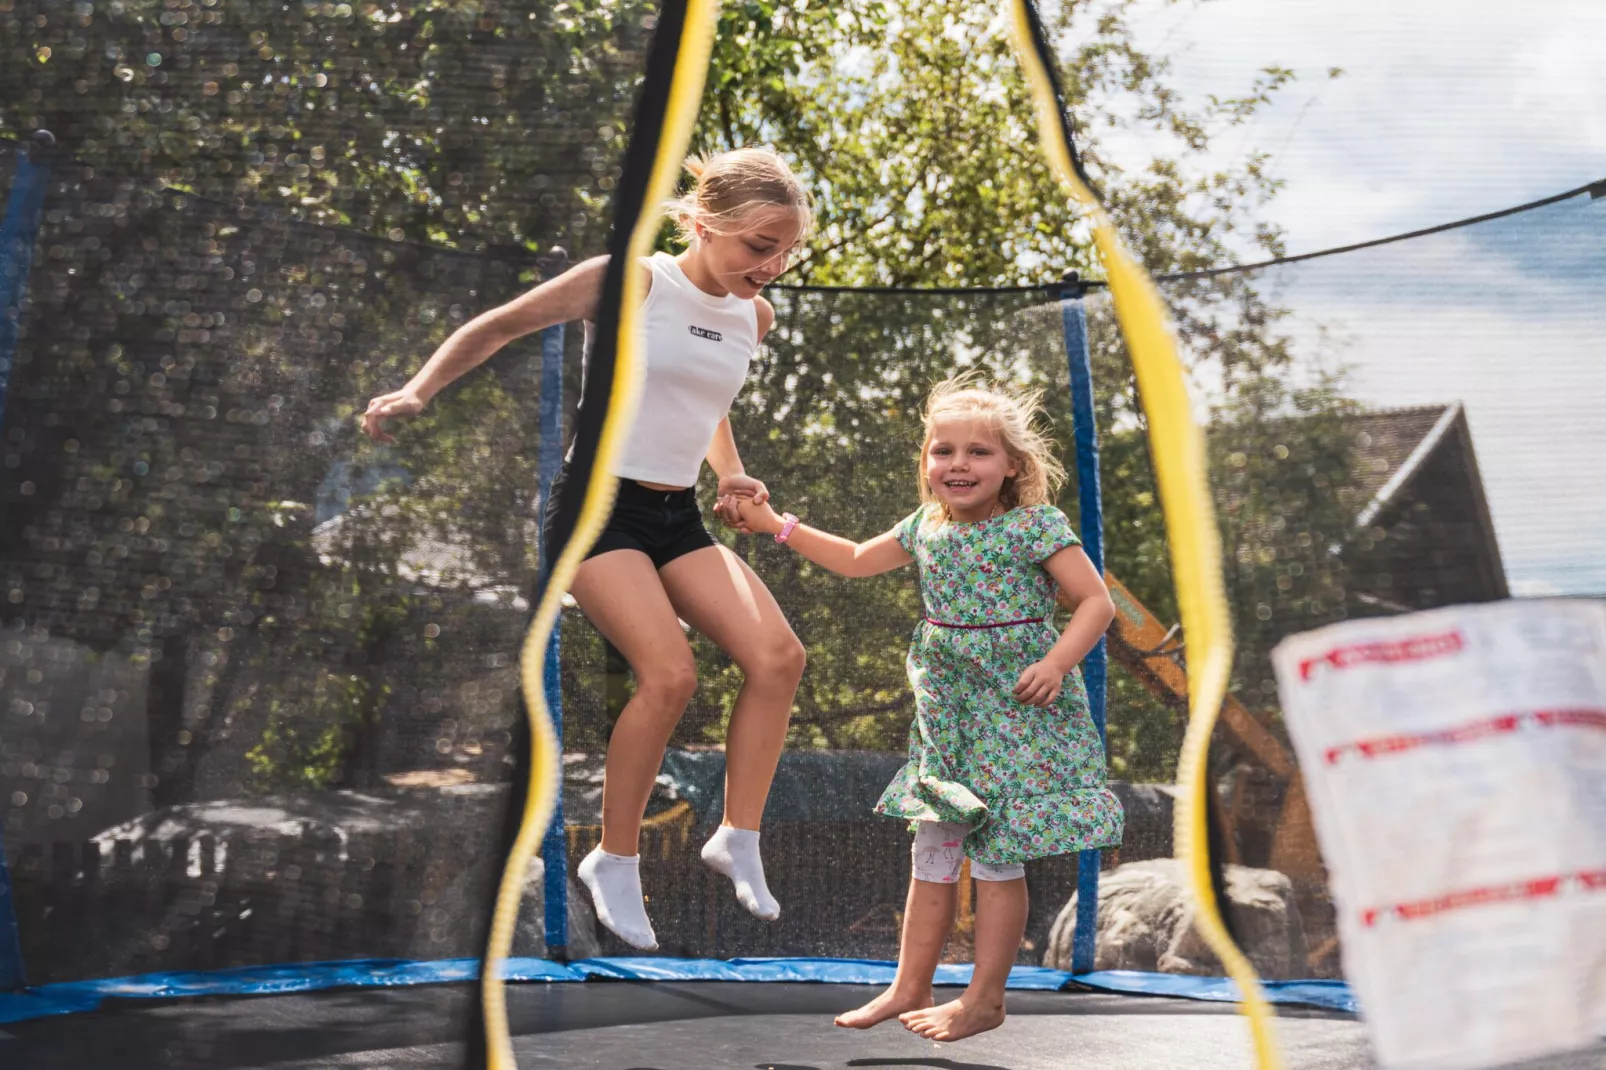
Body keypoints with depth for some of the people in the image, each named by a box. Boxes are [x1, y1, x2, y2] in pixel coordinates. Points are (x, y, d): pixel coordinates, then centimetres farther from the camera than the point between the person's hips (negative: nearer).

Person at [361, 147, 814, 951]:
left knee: (778, 656, -13)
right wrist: (418, 392, -11)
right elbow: (501, 325, -3)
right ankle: (614, 862, -4)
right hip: (599, 502, -6)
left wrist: (731, 474, 14)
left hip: (680, 517, 7)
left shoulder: (752, 317, 10)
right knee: (670, 674, -23)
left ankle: (738, 839, 1)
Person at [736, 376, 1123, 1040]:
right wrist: (774, 523, 18)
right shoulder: (924, 527, 6)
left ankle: (985, 999, 12)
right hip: (946, 708, 6)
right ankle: (910, 987, 22)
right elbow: (856, 560, 21)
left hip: (1016, 709, -6)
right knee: (932, 850, 12)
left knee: (996, 856, 0)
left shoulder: (1035, 526, -12)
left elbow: (1096, 601, -12)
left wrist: (1057, 661, -27)